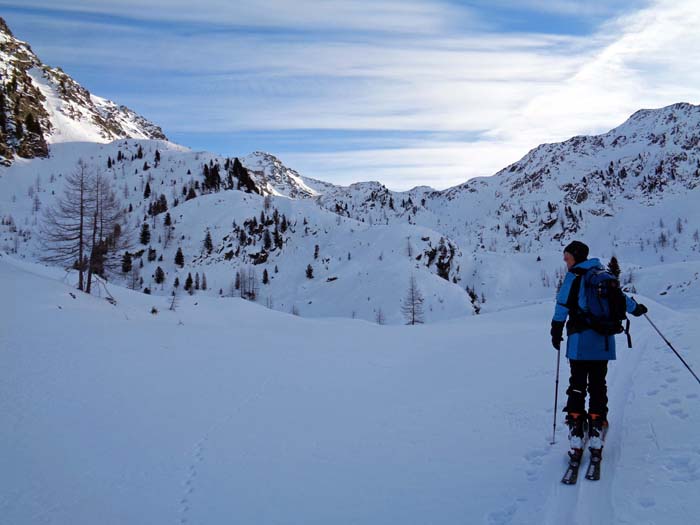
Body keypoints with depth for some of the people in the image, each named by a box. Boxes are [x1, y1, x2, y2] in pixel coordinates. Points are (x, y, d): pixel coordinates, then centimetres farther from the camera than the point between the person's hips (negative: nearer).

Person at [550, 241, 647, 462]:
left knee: (577, 387, 0)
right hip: (604, 341, 5)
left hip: (580, 340, -4)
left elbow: (562, 305, -9)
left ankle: (576, 442, -4)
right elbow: (619, 297, 23)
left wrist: (556, 332, -2)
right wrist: (636, 308, 42)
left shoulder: (574, 276, -4)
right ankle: (596, 440, 9)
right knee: (598, 386, 10)